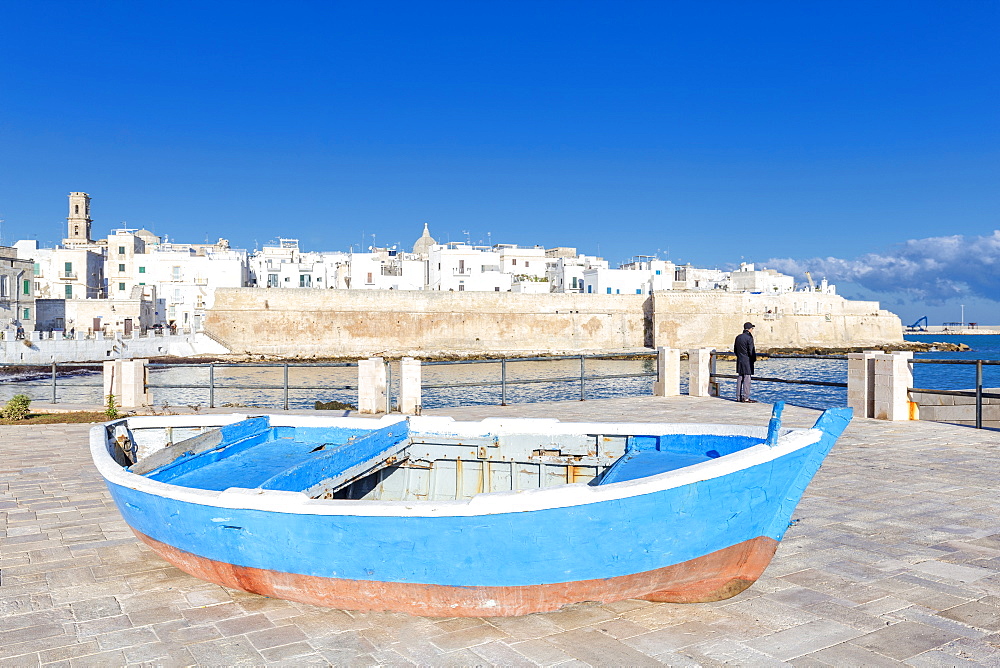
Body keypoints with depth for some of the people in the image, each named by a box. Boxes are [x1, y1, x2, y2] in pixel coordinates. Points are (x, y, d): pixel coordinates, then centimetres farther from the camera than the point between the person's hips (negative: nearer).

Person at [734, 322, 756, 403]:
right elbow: (751, 351, -15)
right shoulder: (749, 338, -14)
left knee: (739, 379, 10)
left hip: (739, 361, 7)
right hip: (747, 362, -7)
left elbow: (735, 350, 15)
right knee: (747, 379, -5)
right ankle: (745, 398, -5)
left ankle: (738, 397, 14)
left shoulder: (738, 337, 9)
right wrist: (754, 359, 0)